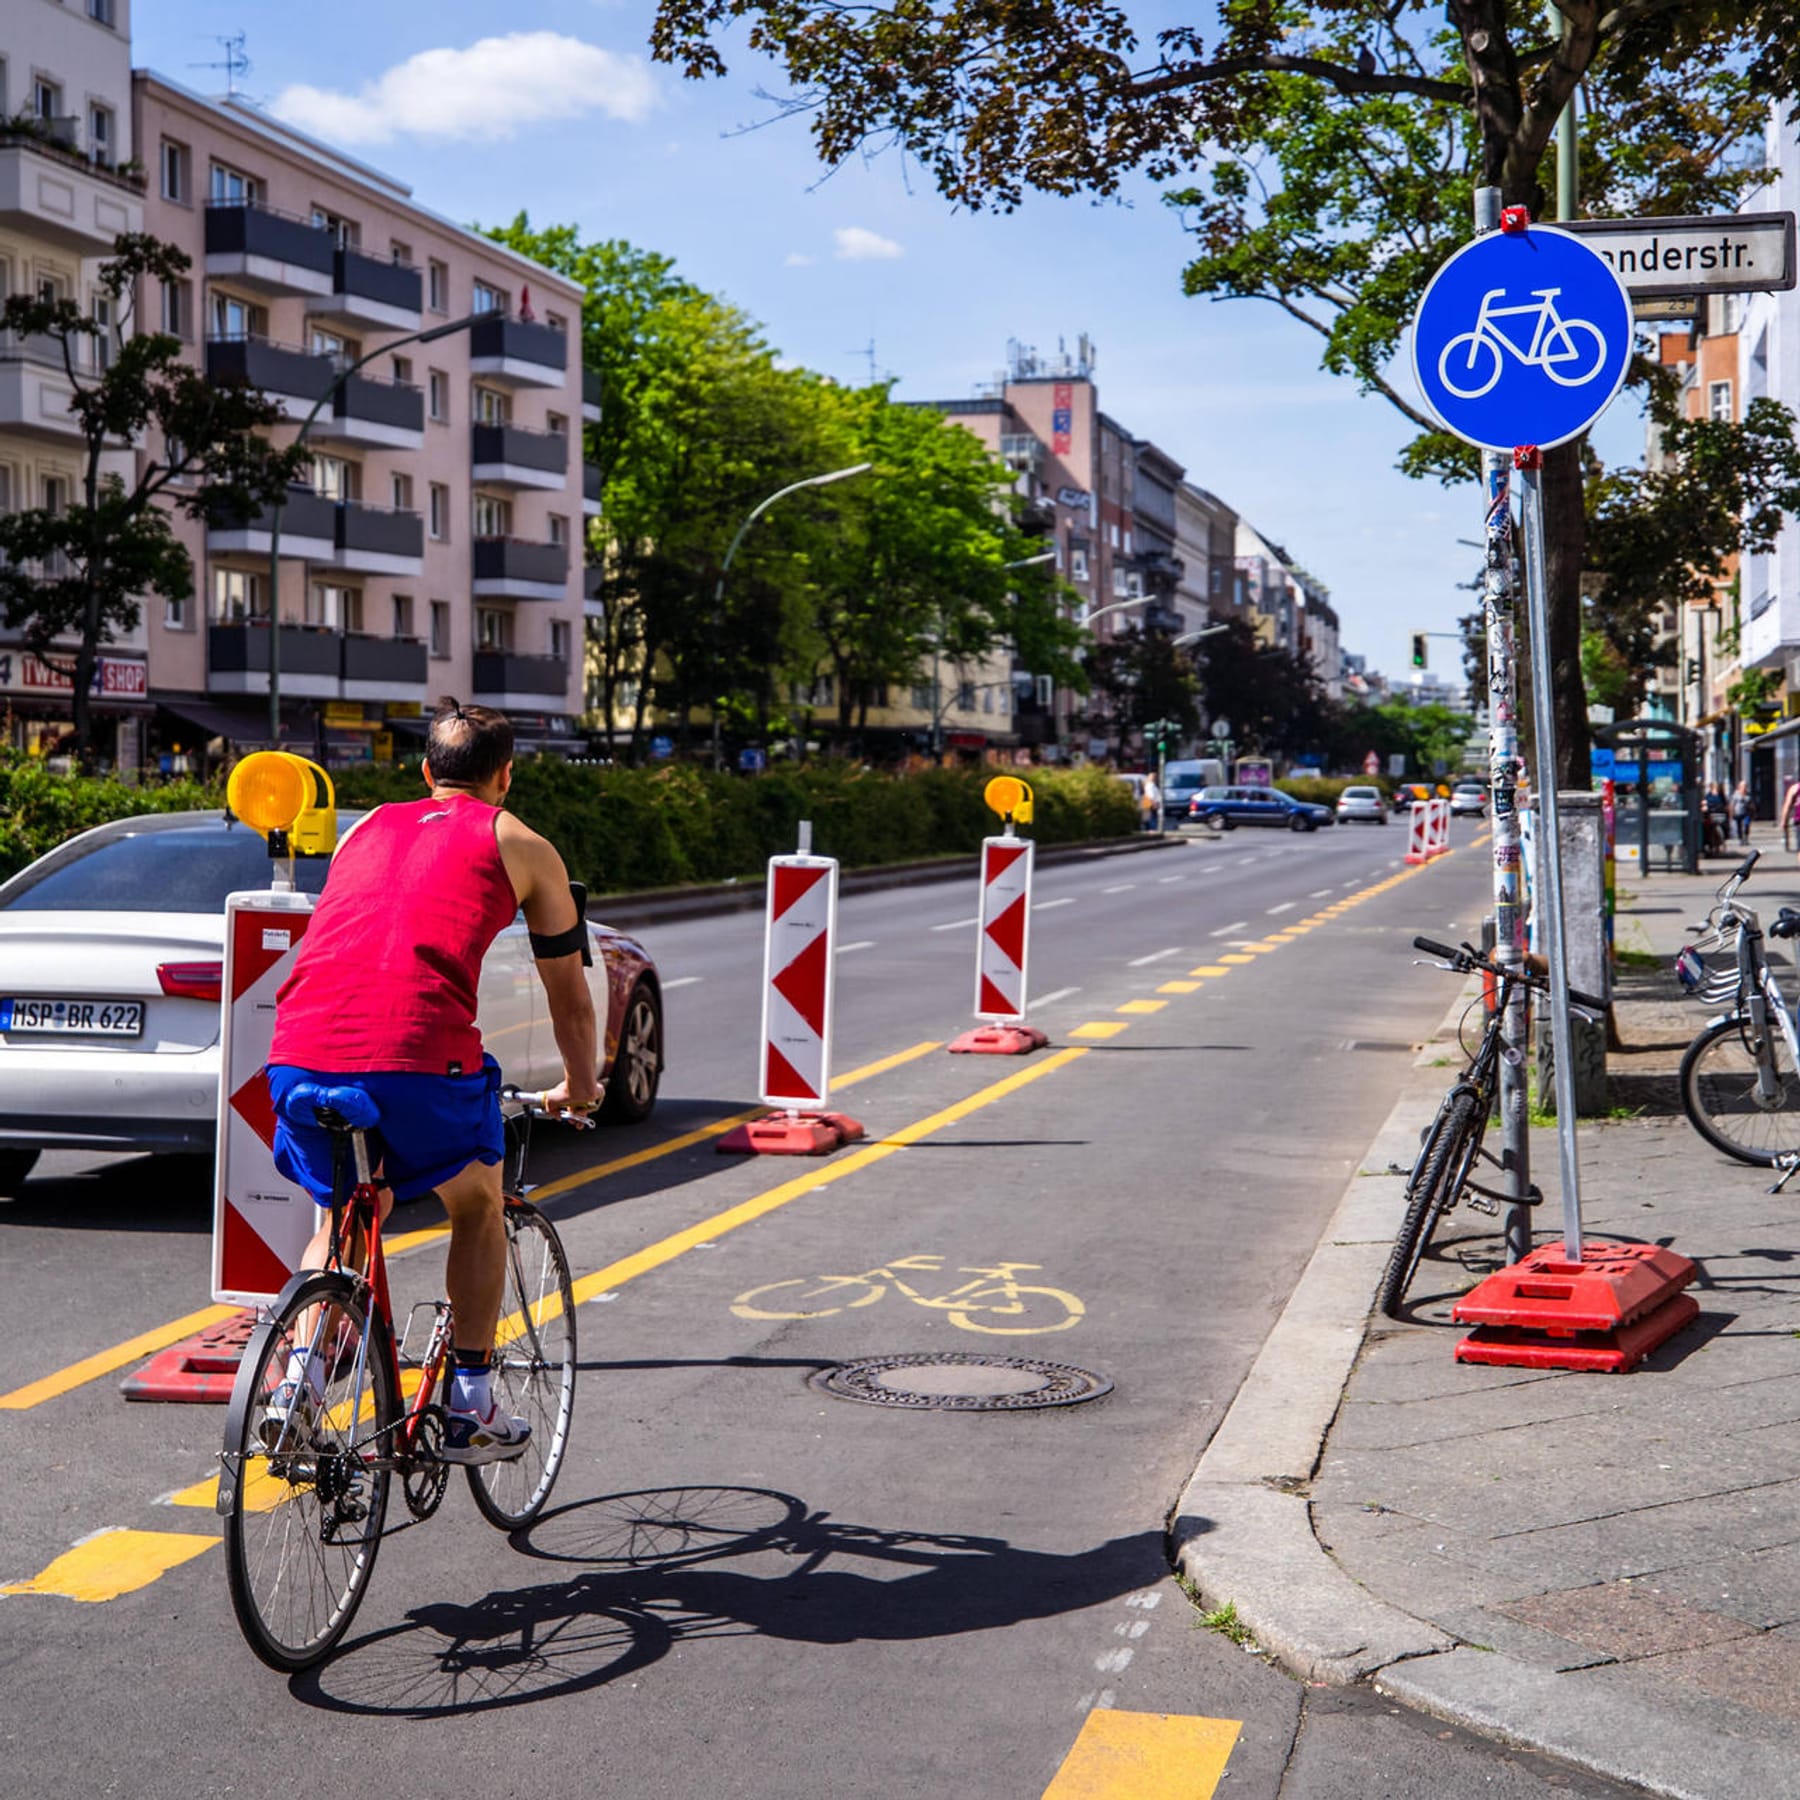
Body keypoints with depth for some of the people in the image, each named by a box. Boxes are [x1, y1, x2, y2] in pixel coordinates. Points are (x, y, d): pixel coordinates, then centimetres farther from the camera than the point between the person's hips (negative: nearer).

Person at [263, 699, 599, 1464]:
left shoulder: (366, 829, 29)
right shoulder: (520, 846, 19)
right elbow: (570, 1000, 27)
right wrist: (579, 1089, 45)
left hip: (301, 1054, 4)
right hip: (420, 1055, -4)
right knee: (478, 1207, 24)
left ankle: (300, 1377, 11)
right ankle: (469, 1407, 21)